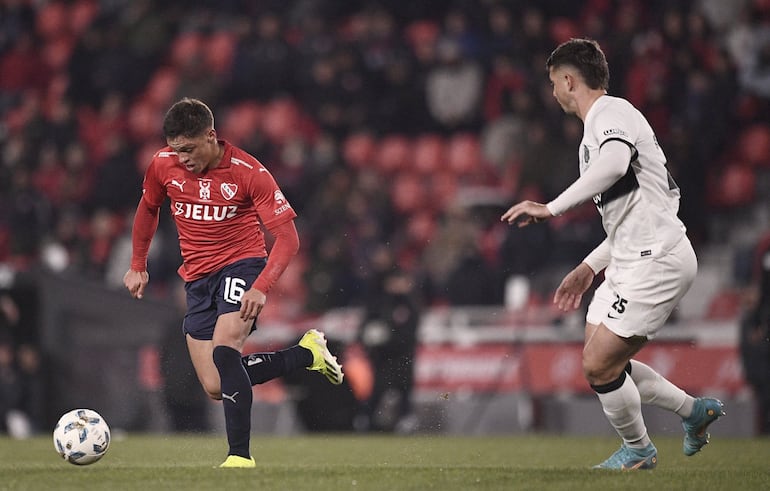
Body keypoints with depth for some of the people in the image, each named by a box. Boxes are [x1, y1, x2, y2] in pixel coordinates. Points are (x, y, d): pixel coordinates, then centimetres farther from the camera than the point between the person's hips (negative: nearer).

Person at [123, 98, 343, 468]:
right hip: (197, 277, 5)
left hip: (242, 264, -5)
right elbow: (148, 208, 19)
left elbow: (287, 237, -16)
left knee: (224, 351, -30)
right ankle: (306, 353, 19)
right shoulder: (163, 165, -4)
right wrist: (138, 266, 17)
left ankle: (240, 454, -23)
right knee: (216, 388, 0)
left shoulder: (249, 173, -17)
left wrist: (261, 288, -28)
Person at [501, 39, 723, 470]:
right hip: (632, 258, 10)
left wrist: (551, 208, -35)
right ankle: (694, 410, 22)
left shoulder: (613, 113, -11)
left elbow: (614, 165, -35)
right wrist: (591, 267, 25)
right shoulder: (598, 127, 21)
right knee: (601, 364, 11)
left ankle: (638, 450, 12)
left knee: (599, 366, -8)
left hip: (658, 260, -10)